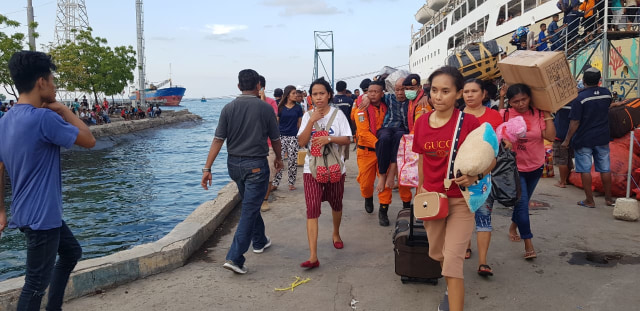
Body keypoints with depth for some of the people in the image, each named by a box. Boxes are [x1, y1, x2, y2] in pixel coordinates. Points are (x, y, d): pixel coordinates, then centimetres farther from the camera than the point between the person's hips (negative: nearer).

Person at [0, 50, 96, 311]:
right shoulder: (44, 118, -22)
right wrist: (63, 110, -4)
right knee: (36, 285, 1)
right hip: (41, 216, -10)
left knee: (72, 253, 26)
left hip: (30, 212, 10)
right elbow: (89, 140, -11)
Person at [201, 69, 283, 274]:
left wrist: (207, 168, -4)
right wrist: (278, 158, 20)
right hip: (256, 165, -4)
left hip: (234, 163, 5)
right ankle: (235, 258, -8)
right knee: (249, 210, -2)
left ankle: (260, 241, 40)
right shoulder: (266, 108, -8)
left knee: (250, 204, 23)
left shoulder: (229, 108, -2)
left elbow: (218, 140, -6)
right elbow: (275, 139, 1)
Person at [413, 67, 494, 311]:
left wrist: (474, 176, -28)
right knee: (437, 253, 21)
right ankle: (452, 289, 50)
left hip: (461, 200, -5)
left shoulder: (469, 122, -17)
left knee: (453, 260, -7)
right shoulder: (421, 122, -4)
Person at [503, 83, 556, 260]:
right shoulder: (505, 115, -12)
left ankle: (513, 226, 47)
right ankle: (528, 244, 0)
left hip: (535, 167, 3)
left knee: (523, 202, 20)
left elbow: (550, 136, -17)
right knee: (522, 203, -9)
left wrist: (547, 114, -16)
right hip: (514, 168, -3)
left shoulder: (539, 114, -9)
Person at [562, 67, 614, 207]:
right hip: (602, 138, 5)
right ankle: (608, 199, 23)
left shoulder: (580, 97, -16)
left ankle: (589, 200, 8)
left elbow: (575, 122, -17)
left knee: (585, 170, 4)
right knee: (605, 169, 13)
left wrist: (567, 140, -9)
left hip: (583, 140, -5)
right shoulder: (607, 94, 0)